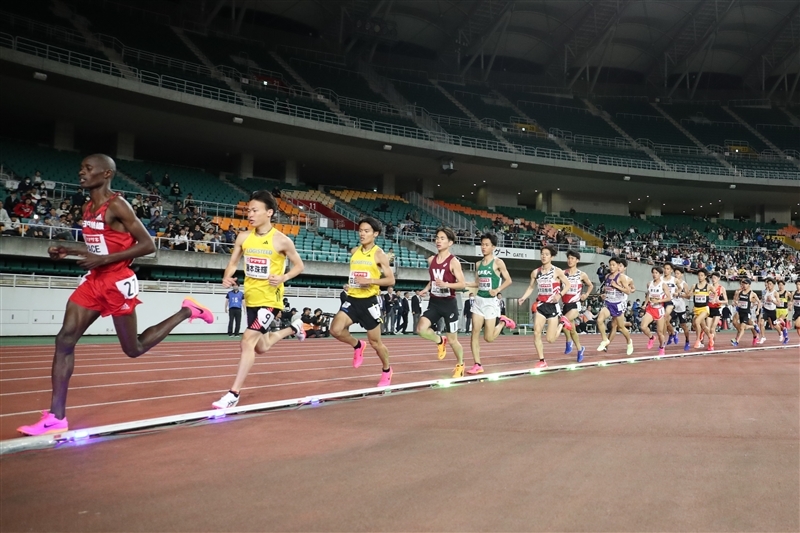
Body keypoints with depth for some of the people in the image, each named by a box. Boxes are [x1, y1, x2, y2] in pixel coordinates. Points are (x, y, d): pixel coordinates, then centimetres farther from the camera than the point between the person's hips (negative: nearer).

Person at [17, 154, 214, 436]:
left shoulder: (117, 206, -15)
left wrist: (104, 260, -23)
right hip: (94, 281, 8)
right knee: (64, 340, -3)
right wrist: (66, 251, 6)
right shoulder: (88, 208, 11)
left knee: (133, 349, 6)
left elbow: (148, 245, -18)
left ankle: (186, 311, 22)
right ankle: (56, 417, 0)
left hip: (118, 282, -8)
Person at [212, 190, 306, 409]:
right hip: (251, 299, 6)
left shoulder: (281, 241, -12)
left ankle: (234, 393, -10)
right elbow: (233, 263, 8)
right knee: (261, 347, 20)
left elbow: (299, 265, -2)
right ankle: (292, 327, 48)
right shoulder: (243, 237, 0)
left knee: (248, 339, -18)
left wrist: (283, 277, -20)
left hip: (270, 299, -6)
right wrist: (227, 277, -14)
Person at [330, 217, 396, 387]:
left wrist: (370, 281, -22)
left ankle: (387, 370, 31)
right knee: (336, 330, -17)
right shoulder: (354, 252, 8)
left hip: (370, 301, -5)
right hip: (353, 299, 5)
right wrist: (350, 284, 12)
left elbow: (391, 280, -11)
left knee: (375, 341, 6)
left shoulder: (379, 254, -8)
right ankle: (357, 346, 14)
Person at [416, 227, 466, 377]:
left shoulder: (453, 262, -12)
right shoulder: (431, 260, 5)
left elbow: (462, 284, -15)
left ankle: (460, 364, 33)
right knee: (421, 329, -19)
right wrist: (426, 289, 3)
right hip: (434, 302, 5)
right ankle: (440, 341, 13)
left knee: (452, 340, 5)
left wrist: (446, 285, -31)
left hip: (449, 303, -5)